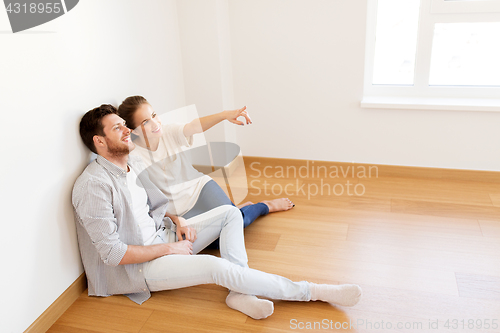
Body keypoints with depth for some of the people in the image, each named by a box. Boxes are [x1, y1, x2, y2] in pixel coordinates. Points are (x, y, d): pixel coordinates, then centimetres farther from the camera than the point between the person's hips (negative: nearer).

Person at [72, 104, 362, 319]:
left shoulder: (135, 164, 3)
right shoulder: (93, 186, -23)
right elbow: (113, 252, -24)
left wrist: (178, 221, -2)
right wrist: (169, 249, -18)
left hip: (163, 234, 9)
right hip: (137, 265, -9)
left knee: (230, 213, -3)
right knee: (214, 266, -30)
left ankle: (239, 292, -19)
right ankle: (312, 292, -20)